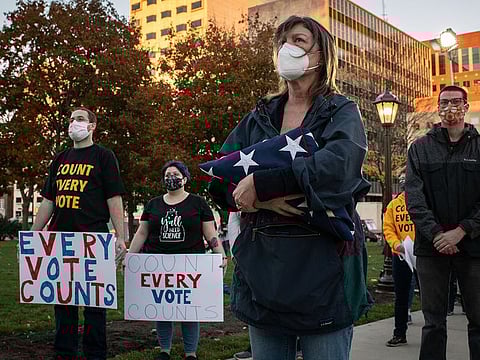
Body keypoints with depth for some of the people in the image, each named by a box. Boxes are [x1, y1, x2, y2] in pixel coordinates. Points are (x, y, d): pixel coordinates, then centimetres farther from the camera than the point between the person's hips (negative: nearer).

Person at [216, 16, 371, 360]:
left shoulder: (342, 113, 3)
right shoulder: (259, 117, 15)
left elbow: (339, 164, -19)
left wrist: (262, 183, -19)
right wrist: (263, 200, -17)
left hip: (320, 264, -4)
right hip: (261, 264, 4)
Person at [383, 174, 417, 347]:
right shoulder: (393, 205, 8)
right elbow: (388, 229, 2)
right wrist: (397, 244, -15)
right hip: (400, 255, 3)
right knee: (401, 296, 11)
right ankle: (399, 334, 21)